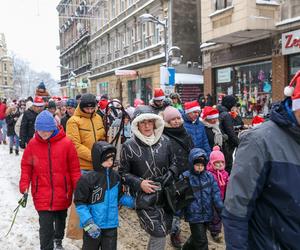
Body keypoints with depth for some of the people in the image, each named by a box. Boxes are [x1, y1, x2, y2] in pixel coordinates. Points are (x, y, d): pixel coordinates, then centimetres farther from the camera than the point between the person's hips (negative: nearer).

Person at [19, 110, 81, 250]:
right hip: (42, 195, -1)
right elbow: (26, 166, 2)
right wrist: (24, 186, -6)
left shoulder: (66, 143, -12)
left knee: (61, 219, 25)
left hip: (62, 193, 1)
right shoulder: (32, 144, -7)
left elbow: (74, 168, -7)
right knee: (45, 226, -6)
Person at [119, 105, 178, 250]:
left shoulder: (164, 141, 1)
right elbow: (123, 173, -2)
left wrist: (171, 173, -6)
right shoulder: (129, 146, -8)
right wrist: (139, 183, -15)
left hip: (165, 195, 4)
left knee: (164, 231, 15)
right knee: (159, 233, -8)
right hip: (144, 198, -4)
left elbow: (174, 162, 13)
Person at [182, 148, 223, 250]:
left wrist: (221, 210, -2)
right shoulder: (185, 177, -12)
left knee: (196, 238, 22)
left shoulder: (209, 176, 0)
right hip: (194, 216, -5)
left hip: (207, 214, 5)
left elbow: (215, 193, 3)